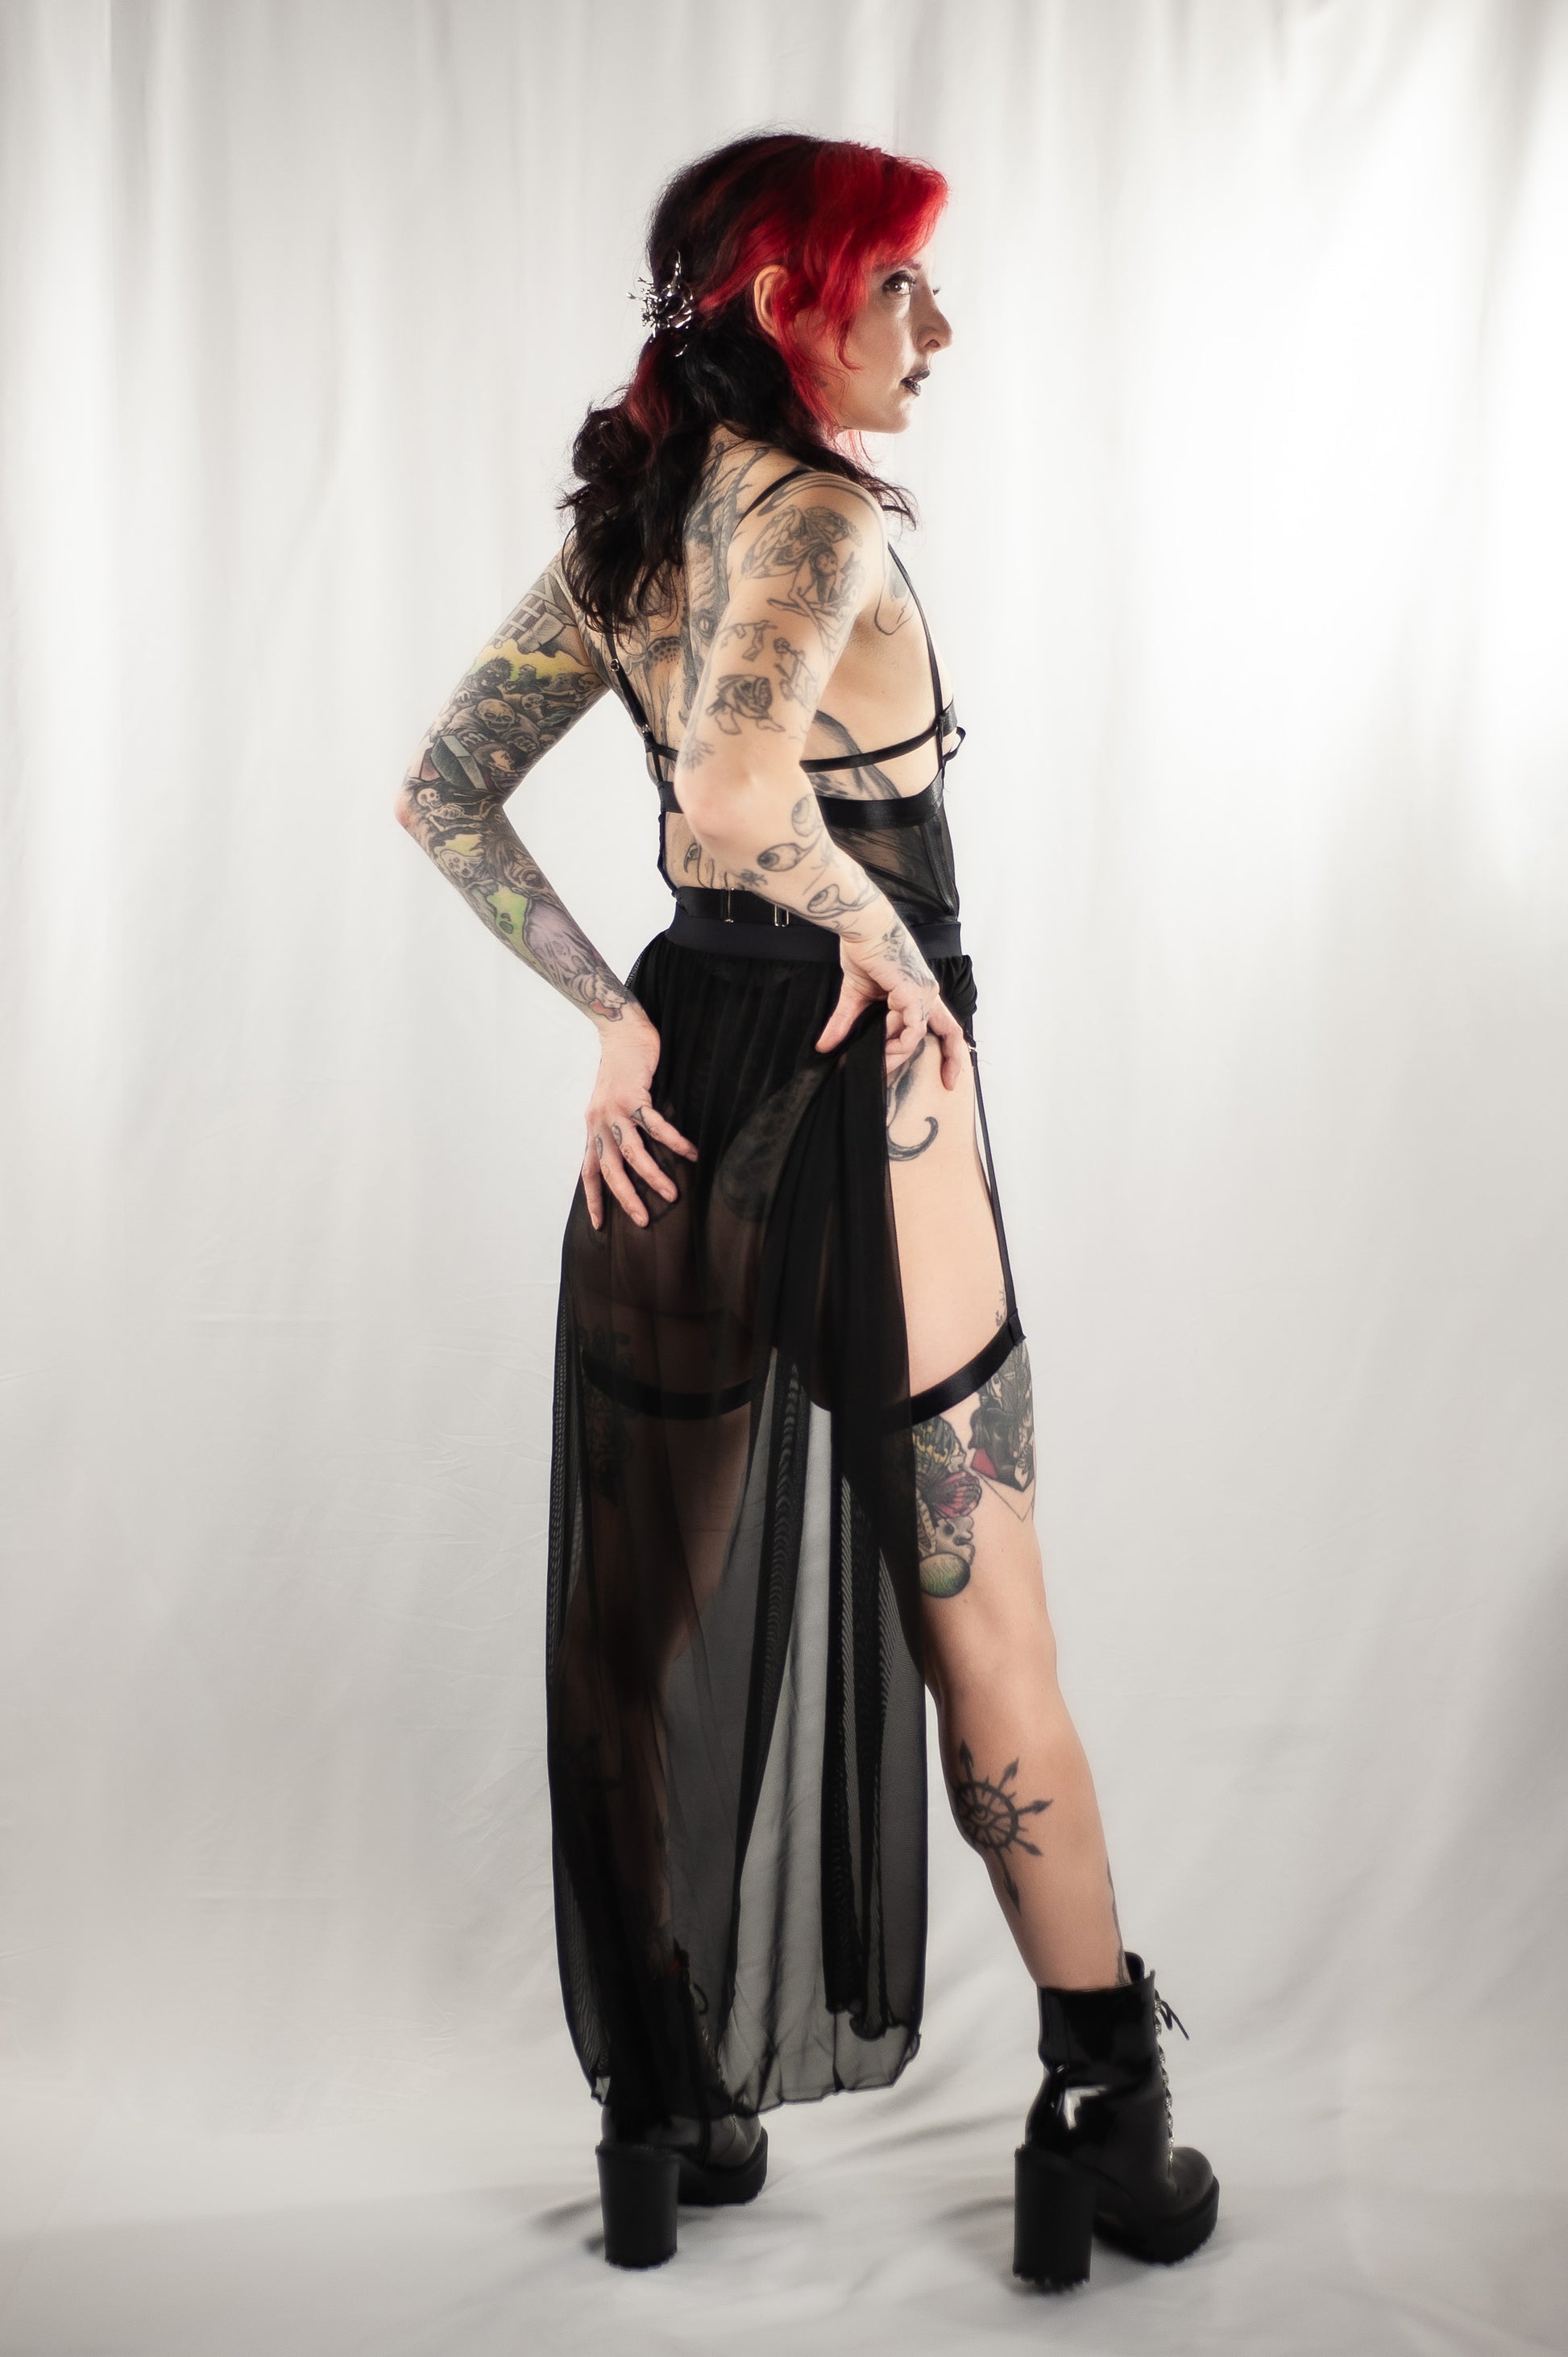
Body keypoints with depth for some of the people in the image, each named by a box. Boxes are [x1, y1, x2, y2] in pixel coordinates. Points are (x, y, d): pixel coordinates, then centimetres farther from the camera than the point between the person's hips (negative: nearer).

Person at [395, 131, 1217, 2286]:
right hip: (864, 1120, -7)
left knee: (645, 1627, 14)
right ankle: (1111, 2116, 21)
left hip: (685, 1103, 7)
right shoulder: (825, 518, -16)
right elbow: (736, 794, -34)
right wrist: (886, 937, -17)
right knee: (986, 1642, 6)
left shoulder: (625, 523, 7)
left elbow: (442, 794, 8)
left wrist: (617, 1019, 3)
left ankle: (662, 2115, 27)